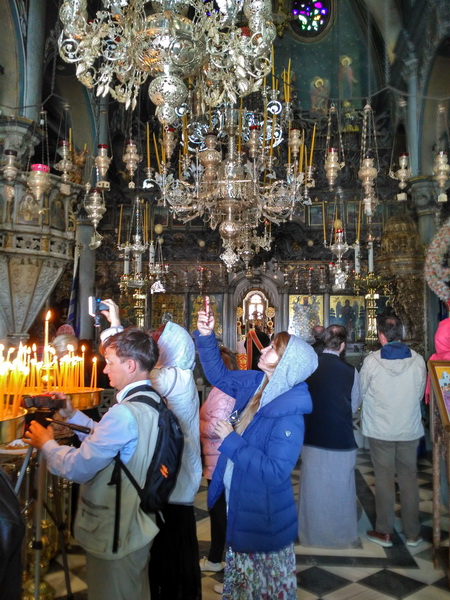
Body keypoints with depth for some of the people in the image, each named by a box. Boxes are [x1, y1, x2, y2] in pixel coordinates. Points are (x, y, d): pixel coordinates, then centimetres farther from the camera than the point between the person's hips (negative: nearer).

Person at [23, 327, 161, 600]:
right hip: (141, 526, 8)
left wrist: (47, 444, -7)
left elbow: (77, 468, -24)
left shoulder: (125, 413, -30)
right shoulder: (155, 402, -1)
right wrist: (71, 414, 6)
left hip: (115, 536, -8)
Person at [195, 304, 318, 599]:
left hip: (262, 515, -7)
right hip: (239, 503, 8)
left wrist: (232, 442, -27)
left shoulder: (289, 416, -30)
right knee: (242, 576, 30)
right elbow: (219, 375, 5)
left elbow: (275, 471, -32)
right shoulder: (256, 383, -7)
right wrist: (206, 337, -8)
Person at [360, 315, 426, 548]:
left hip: (380, 430, -2)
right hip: (410, 429, 2)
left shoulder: (371, 361, -15)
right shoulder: (418, 360, -8)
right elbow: (420, 394, 2)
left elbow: (361, 391, -3)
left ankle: (384, 532, 20)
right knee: (409, 478, 14)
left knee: (384, 478, 10)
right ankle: (412, 532, 24)